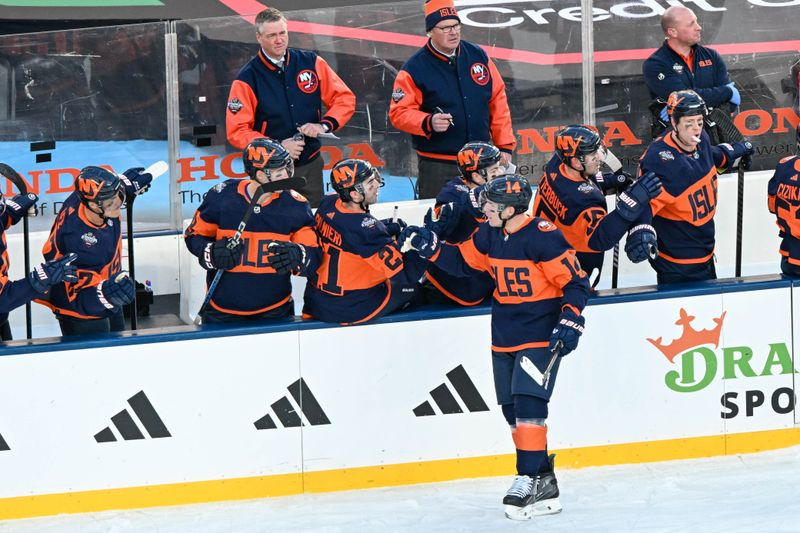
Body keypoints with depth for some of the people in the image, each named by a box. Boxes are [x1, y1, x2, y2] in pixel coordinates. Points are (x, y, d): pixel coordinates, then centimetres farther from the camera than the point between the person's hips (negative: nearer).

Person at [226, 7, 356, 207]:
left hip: (310, 166, 3)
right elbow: (237, 131, -7)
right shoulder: (247, 78, -6)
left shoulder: (311, 63, 2)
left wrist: (325, 125, -12)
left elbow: (345, 98, 6)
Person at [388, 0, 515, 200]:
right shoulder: (415, 69, -7)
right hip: (437, 166, -4)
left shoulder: (478, 56, 5)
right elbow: (399, 113, -8)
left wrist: (505, 146, 6)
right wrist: (428, 123, -26)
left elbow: (497, 101, 9)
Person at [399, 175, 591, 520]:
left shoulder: (543, 237, -19)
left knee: (528, 402, -18)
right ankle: (544, 482, 17)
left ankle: (530, 478, -14)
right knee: (512, 409, 8)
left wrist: (569, 322, -25)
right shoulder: (489, 235, 3)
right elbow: (462, 260, 18)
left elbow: (575, 281, -16)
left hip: (541, 334, -8)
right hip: (505, 334, 8)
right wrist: (429, 247, 5)